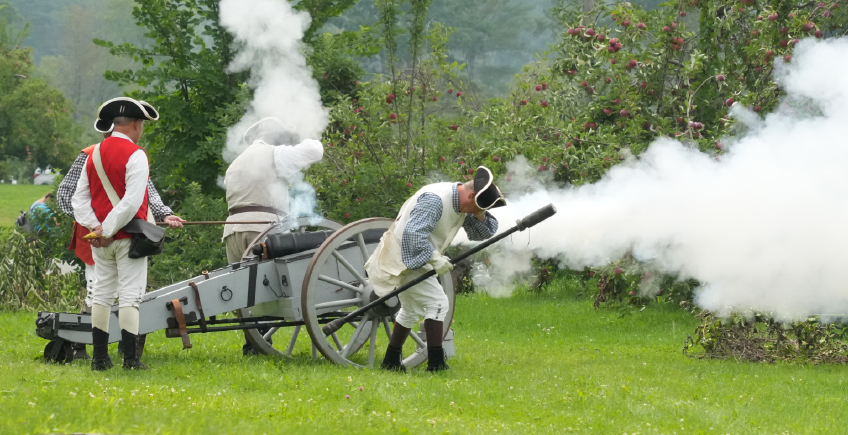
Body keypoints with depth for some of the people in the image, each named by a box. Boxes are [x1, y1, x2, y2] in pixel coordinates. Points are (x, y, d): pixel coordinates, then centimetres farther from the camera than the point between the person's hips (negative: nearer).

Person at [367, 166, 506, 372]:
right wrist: (434, 257, -32)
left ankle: (392, 360, 34)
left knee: (412, 309, 22)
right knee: (437, 302, -16)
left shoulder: (462, 204, 3)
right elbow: (413, 232, -32)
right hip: (404, 260, -11)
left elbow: (482, 233, 7)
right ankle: (436, 363, -16)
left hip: (415, 260, 11)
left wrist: (480, 215, -12)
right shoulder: (435, 199, -26)